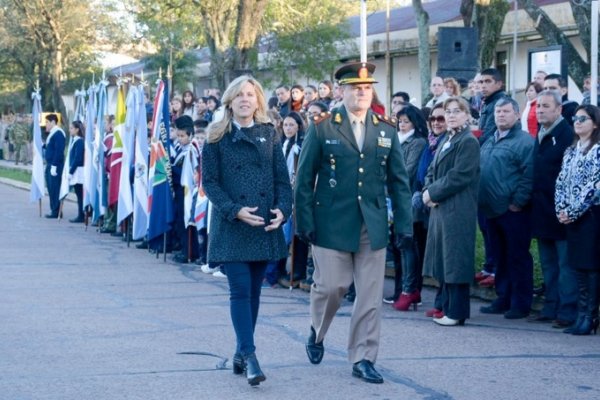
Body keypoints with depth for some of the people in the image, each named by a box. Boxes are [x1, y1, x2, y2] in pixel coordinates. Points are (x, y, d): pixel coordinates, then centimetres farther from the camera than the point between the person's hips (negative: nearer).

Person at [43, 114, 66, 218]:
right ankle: (54, 210, 19)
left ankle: (56, 212, -3)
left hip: (55, 166, -10)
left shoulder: (58, 133, -15)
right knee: (51, 189, 13)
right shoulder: (52, 133, 17)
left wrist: (54, 166, -22)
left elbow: (58, 151, -21)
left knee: (55, 189, -6)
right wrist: (43, 145, 7)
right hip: (50, 165, 10)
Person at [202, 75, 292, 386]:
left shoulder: (269, 134, 8)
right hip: (231, 226, -3)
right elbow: (209, 182, -4)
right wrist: (236, 211, -17)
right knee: (241, 289, -10)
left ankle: (241, 352, 19)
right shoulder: (217, 137, 0)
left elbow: (282, 178, 7)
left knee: (253, 290, 8)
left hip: (265, 226, 3)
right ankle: (249, 356, -12)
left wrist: (282, 209, -10)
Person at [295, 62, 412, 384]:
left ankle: (363, 358, 11)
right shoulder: (322, 127, -2)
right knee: (330, 285, 1)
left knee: (371, 295, 2)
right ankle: (317, 333, 31)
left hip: (373, 224, 3)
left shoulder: (386, 130, 6)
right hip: (332, 223, -3)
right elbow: (304, 179, -1)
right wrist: (305, 222, -7)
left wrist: (404, 224, 2)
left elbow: (398, 181, 8)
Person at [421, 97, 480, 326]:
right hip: (440, 208, 9)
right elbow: (432, 171, 17)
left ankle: (456, 312, -2)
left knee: (455, 260, -6)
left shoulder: (468, 142, -9)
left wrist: (433, 192, -12)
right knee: (442, 258, 12)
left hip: (458, 210, -9)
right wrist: (428, 191, -2)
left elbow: (459, 176, -17)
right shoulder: (445, 141, 18)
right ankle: (445, 305, 20)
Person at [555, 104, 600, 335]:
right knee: (578, 265, 6)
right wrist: (561, 210, -2)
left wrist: (573, 212, -14)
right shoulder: (571, 151, 16)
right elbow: (561, 181, 13)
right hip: (571, 217, 7)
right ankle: (581, 314, 9)